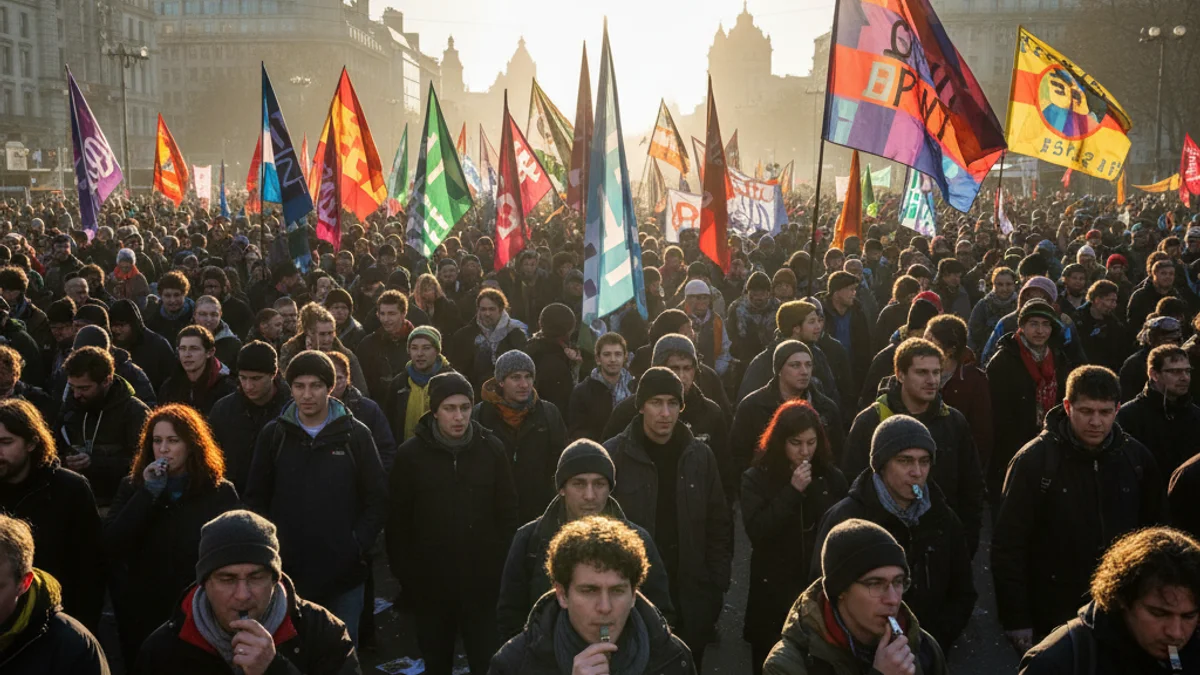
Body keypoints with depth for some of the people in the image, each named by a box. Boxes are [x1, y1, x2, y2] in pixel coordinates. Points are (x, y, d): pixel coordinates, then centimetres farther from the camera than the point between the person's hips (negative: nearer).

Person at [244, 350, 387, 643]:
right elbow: (256, 497, 7)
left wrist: (358, 545, -7)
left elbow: (377, 498, 1)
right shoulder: (273, 434, 2)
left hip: (344, 572, -1)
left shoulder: (356, 434, -2)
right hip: (288, 569, 1)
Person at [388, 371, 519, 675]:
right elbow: (398, 522, -1)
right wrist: (404, 574, -2)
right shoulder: (411, 453, -5)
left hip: (483, 581, 0)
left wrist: (504, 567, -1)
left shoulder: (491, 448, -3)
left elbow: (507, 513, 2)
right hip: (430, 582, 0)